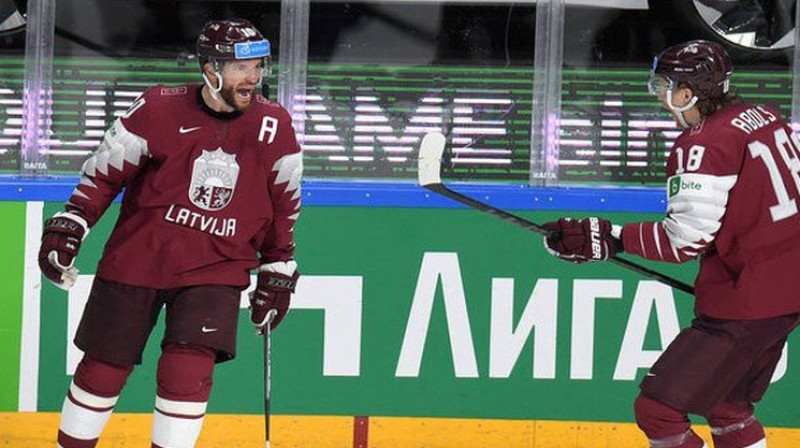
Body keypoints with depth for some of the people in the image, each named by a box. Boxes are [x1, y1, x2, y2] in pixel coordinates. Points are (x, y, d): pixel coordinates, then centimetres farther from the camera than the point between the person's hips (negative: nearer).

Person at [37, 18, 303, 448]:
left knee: (188, 371, -17)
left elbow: (283, 203, 10)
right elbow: (104, 171, 0)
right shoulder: (160, 109, -11)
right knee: (103, 369, 6)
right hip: (136, 258, -1)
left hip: (215, 269, 1)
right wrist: (67, 227, -7)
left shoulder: (274, 126, -3)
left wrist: (277, 272, 12)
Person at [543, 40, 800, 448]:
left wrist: (609, 238, -19)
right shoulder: (764, 118, 8)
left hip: (746, 304, -10)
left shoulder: (704, 144, -18)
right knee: (726, 406, 25)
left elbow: (686, 239, -22)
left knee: (657, 410, -7)